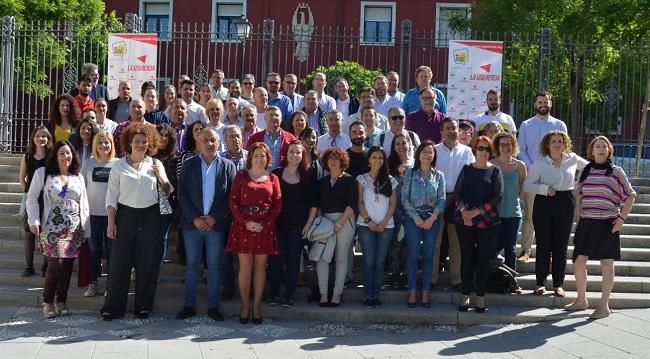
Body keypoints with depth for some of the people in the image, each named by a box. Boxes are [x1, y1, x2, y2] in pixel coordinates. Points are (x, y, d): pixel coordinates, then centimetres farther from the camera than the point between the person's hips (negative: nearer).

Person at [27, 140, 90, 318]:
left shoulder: (78, 177, 14)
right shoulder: (43, 173, 3)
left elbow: (84, 204, 15)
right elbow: (32, 198, 2)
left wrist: (86, 230, 12)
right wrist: (34, 221, -10)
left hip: (74, 229, 4)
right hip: (52, 228, -4)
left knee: (67, 265, 2)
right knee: (56, 263, -14)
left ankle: (61, 301, 13)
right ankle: (47, 302, 1)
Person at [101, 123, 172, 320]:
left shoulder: (155, 165, 9)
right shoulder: (119, 166, 4)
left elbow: (168, 193, 12)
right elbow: (111, 196, 3)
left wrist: (162, 177, -7)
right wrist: (111, 222, -4)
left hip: (150, 217, 2)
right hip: (126, 215, -1)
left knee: (148, 263, 4)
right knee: (119, 262, -2)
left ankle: (144, 306, 15)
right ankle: (113, 307, 5)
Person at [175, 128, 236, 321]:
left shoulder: (227, 166, 3)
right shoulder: (189, 165, 5)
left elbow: (230, 196, -1)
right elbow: (182, 194, 0)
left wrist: (214, 218, -10)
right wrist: (195, 218, -10)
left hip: (216, 224, -1)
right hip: (192, 223, 1)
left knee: (214, 266, 5)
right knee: (191, 265, 6)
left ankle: (213, 306, 13)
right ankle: (189, 305, 13)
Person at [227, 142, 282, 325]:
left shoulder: (273, 179, 9)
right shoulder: (241, 176, 6)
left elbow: (277, 205, 4)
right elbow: (233, 202, 0)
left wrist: (265, 224, -10)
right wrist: (246, 222, -13)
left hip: (265, 227, 1)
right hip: (243, 226, -1)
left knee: (260, 266, 3)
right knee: (245, 266, -2)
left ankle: (257, 306, 9)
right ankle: (245, 305, 5)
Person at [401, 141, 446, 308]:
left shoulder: (439, 175, 8)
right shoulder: (410, 173, 3)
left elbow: (442, 200, 3)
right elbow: (404, 198, -2)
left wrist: (432, 218, -9)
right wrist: (416, 218, -9)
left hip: (432, 219, 2)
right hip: (413, 218, -2)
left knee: (428, 256, 3)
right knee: (413, 255, -2)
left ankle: (425, 292, 8)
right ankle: (412, 292, 4)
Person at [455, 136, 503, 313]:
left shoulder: (495, 171, 5)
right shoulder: (466, 169, 11)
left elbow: (498, 195, -5)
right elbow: (457, 192, 5)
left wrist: (477, 211, -12)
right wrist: (463, 211, -13)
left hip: (487, 221, -1)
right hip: (464, 221, 1)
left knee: (483, 258, 1)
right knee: (466, 257, 1)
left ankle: (481, 296, 8)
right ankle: (465, 295, 8)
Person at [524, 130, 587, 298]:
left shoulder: (572, 159, 4)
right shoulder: (540, 163, -3)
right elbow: (527, 185, -4)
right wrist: (545, 189, -16)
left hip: (566, 204, 2)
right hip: (544, 204, -2)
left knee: (561, 246, 6)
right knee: (543, 246, 2)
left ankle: (558, 284, 14)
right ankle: (540, 283, 12)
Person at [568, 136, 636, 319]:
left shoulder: (616, 171, -2)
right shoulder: (586, 171, 9)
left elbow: (630, 196, 1)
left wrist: (622, 217, -7)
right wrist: (578, 217, 11)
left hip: (607, 224, -4)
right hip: (586, 223, 4)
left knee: (607, 264, 1)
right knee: (579, 261, 6)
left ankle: (604, 306, 8)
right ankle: (581, 300, 22)